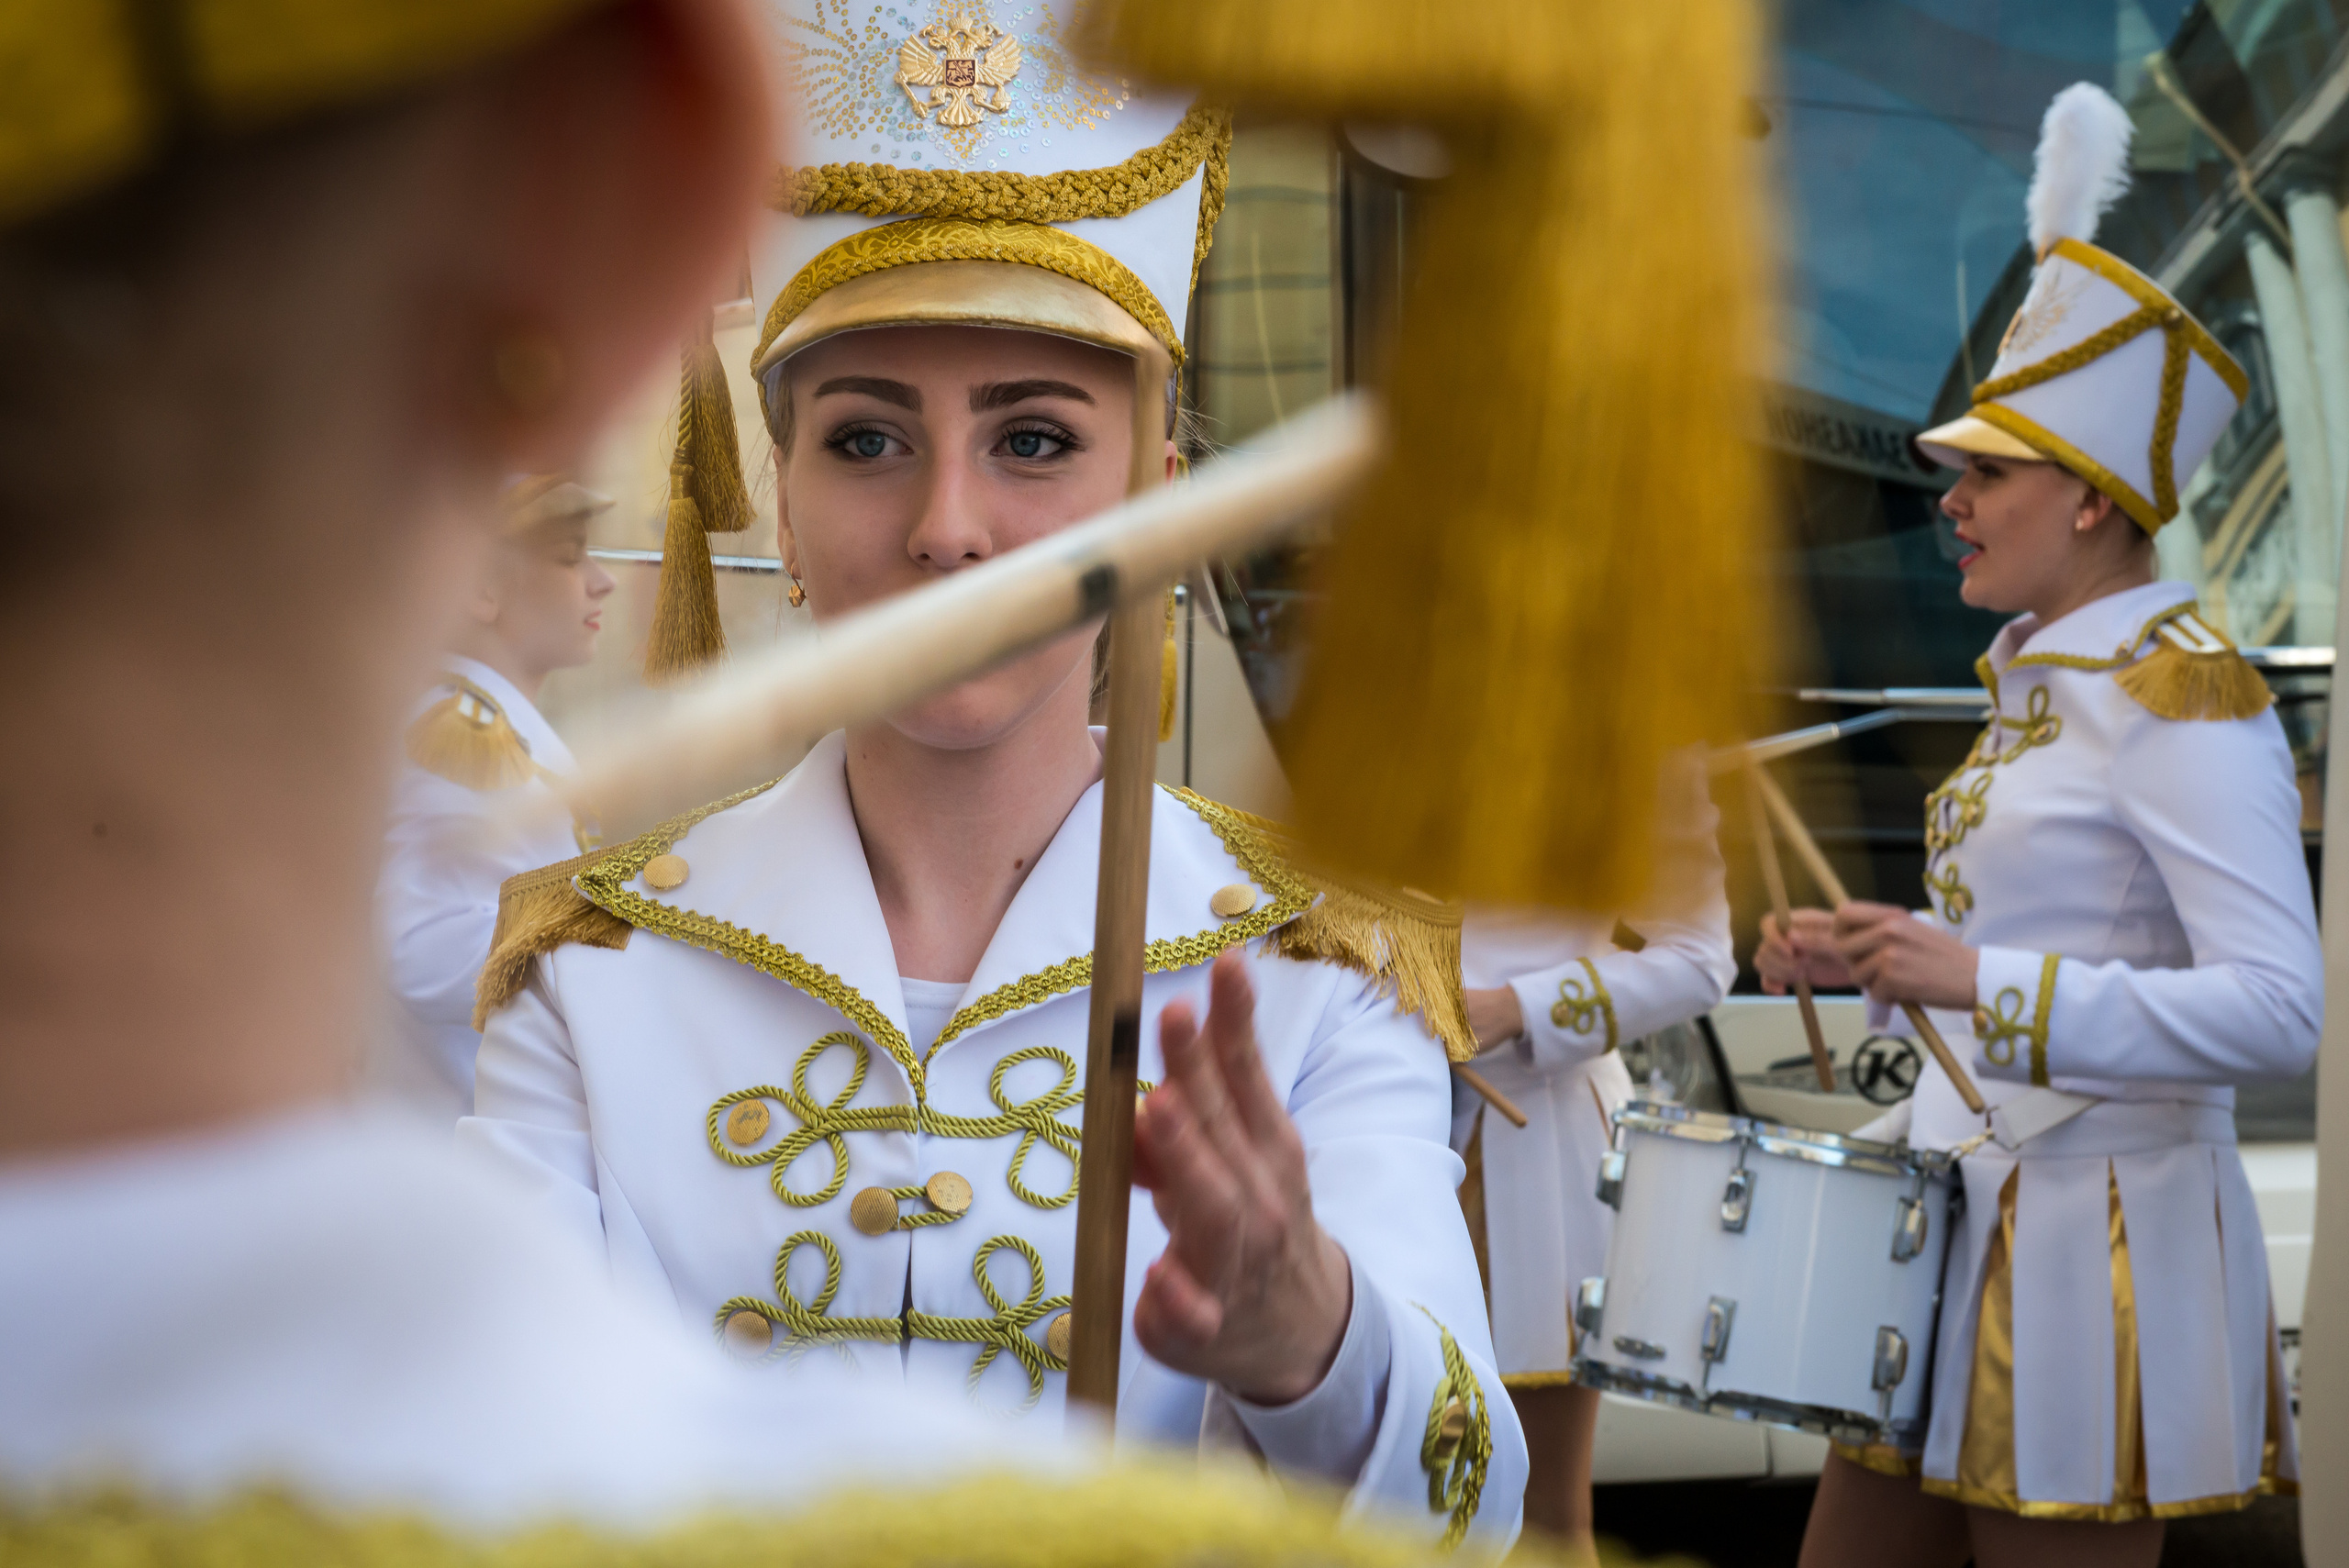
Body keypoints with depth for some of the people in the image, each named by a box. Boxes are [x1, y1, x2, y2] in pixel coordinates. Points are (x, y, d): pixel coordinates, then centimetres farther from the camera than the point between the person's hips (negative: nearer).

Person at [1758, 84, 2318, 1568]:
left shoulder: (2181, 693, -15)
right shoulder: (2037, 680, 13)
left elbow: (2279, 1008, -23)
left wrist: (1985, 984, -27)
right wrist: (1878, 956, 7)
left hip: (2091, 1233, -9)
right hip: (1958, 1210, 9)